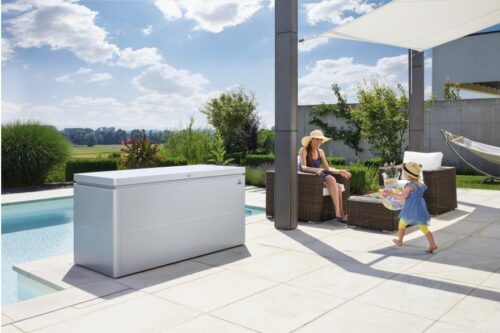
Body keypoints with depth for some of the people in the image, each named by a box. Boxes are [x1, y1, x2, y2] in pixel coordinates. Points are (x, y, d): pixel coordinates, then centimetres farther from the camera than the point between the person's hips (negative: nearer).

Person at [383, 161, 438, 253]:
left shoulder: (410, 186, -17)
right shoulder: (420, 185, 6)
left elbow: (402, 197, -23)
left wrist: (391, 193, -14)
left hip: (410, 210, -6)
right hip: (420, 209, 6)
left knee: (402, 223, 15)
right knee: (424, 227, 7)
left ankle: (399, 241, 26)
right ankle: (433, 244, -2)